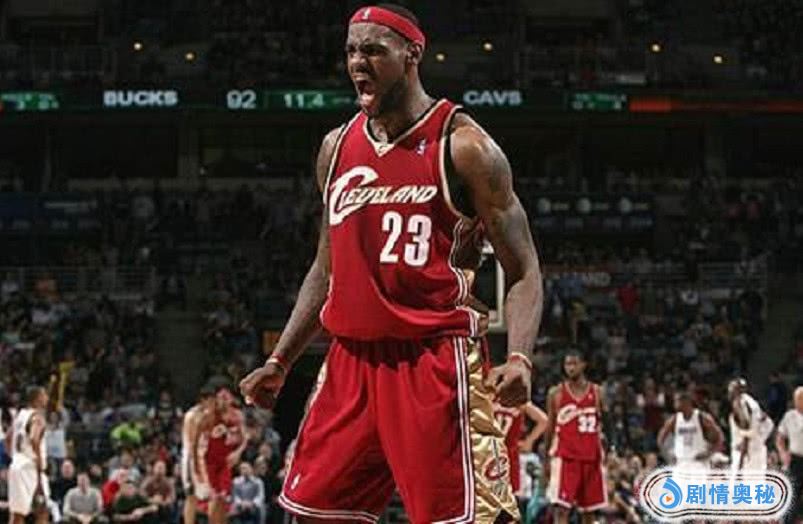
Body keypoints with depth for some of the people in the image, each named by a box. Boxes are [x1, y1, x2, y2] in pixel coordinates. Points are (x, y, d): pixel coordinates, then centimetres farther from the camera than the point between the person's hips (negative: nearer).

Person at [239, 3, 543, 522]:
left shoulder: (462, 145, -7)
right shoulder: (337, 147, 12)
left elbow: (523, 272, -7)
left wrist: (519, 359, -24)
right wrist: (280, 362, 17)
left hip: (438, 358, -6)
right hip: (353, 358, 7)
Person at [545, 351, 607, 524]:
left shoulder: (596, 392, 6)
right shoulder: (556, 393, 2)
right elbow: (550, 428, 7)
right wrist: (546, 459, 6)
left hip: (591, 456, 2)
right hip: (564, 456, -2)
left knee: (589, 509, 9)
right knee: (561, 508, -12)